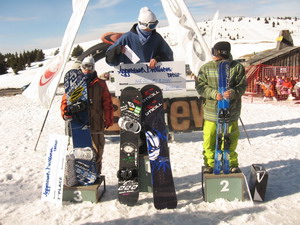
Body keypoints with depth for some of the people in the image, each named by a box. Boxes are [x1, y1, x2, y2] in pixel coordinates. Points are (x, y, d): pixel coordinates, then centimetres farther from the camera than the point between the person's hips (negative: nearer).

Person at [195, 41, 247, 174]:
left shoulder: (237, 67, -3)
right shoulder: (206, 68, -1)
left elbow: (242, 86, -1)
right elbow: (200, 86, -2)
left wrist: (233, 92, -22)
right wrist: (214, 93, -18)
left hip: (231, 111, 0)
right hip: (211, 111, 0)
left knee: (231, 140, 12)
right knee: (209, 139, 5)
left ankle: (232, 164, 33)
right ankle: (209, 164, 24)